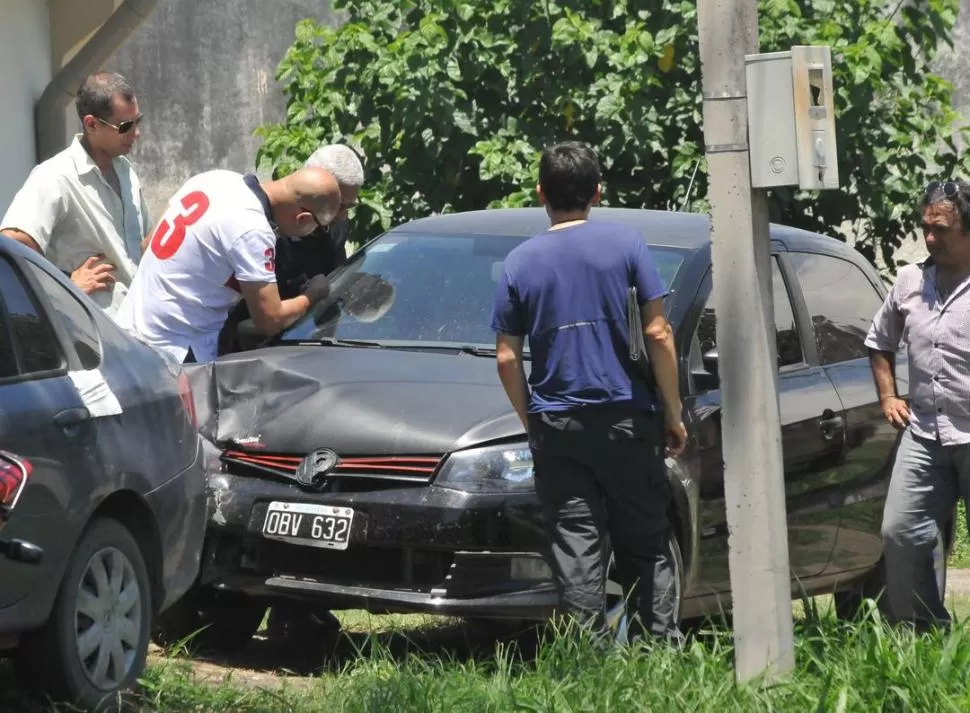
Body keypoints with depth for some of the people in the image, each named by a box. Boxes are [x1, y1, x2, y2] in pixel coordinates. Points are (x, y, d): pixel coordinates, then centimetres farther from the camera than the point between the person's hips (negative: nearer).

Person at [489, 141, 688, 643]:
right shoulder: (625, 243, -1)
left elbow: (507, 358, 3)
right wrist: (673, 413, 3)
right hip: (625, 417, -1)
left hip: (557, 427, 1)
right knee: (645, 545, 8)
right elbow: (657, 334, -4)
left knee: (575, 551, 2)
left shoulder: (520, 262, 3)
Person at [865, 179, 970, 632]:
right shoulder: (910, 281, 11)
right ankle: (923, 632, 9)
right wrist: (888, 397, 17)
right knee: (900, 533, -1)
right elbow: (879, 342, 27)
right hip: (923, 434, 5)